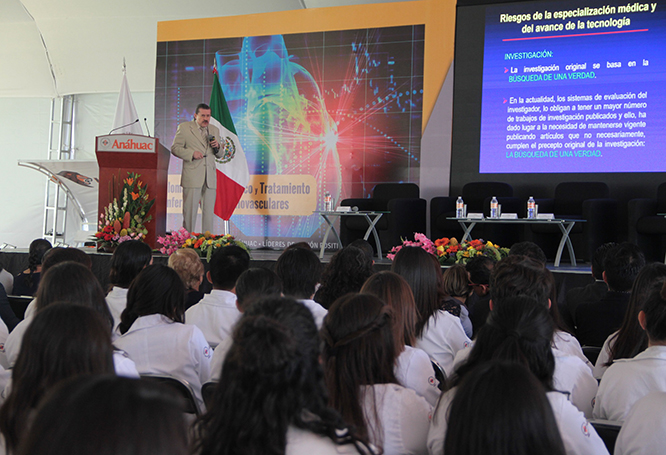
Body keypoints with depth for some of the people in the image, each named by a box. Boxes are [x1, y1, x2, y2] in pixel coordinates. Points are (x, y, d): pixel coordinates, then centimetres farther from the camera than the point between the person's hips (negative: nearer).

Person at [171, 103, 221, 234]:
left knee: (209, 212, 3)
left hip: (210, 177, 4)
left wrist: (217, 146, 0)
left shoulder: (215, 130, 19)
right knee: (190, 211, -4)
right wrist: (192, 153, -14)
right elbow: (175, 148, 0)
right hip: (192, 177, -4)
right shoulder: (184, 127, 5)